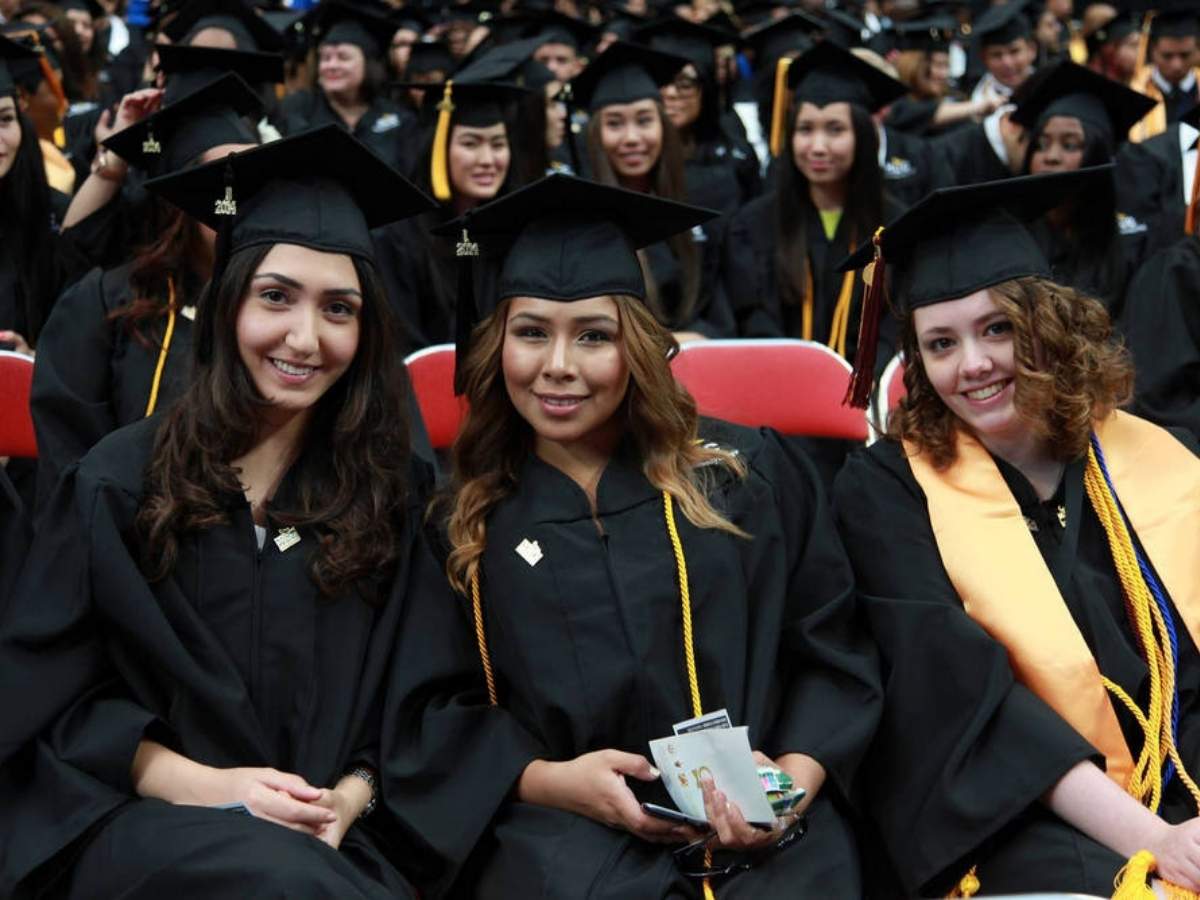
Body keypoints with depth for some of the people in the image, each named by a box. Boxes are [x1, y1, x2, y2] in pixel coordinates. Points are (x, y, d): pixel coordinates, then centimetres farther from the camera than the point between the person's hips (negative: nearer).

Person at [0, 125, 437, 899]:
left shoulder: (391, 491, 7)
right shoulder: (123, 478, 2)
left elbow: (400, 697, 9)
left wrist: (348, 800, -11)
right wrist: (208, 786, -12)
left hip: (325, 835, 2)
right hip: (141, 815, -2)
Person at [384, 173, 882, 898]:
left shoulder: (749, 476, 10)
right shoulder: (460, 520, 11)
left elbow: (831, 652, 10)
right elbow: (428, 710, 9)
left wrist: (794, 781, -7)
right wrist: (547, 779, -9)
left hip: (764, 835, 1)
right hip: (562, 837, 0)